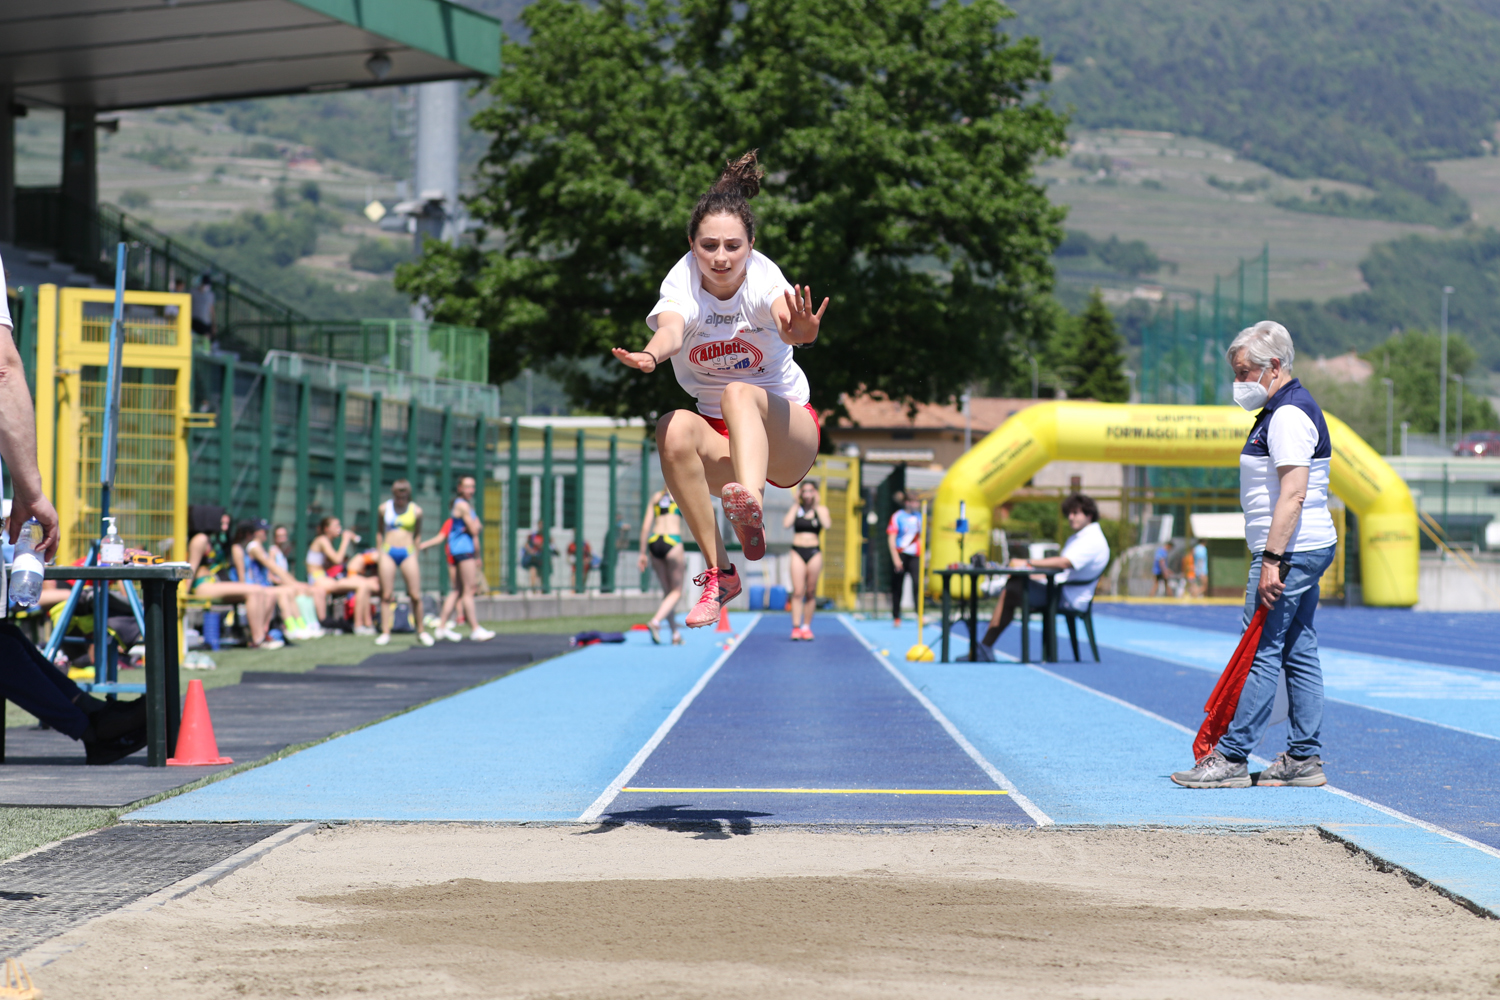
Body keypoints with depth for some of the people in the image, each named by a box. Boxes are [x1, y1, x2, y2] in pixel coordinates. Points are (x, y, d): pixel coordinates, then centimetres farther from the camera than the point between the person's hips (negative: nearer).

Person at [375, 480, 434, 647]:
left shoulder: (416, 511, 4)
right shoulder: (384, 509, 5)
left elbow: (417, 535, 13)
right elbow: (379, 532, 12)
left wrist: (416, 556, 10)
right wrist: (379, 554, 8)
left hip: (408, 553, 0)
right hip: (388, 552, 0)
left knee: (415, 595, -3)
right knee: (386, 595, -2)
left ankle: (421, 631, 11)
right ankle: (385, 633, 2)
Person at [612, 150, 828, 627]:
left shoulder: (762, 277, -14)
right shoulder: (682, 284, -11)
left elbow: (785, 317, -38)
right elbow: (671, 328, -34)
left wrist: (800, 331, -63)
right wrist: (651, 355, -59)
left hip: (784, 432, -2)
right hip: (716, 436, 2)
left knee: (739, 393, -35)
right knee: (673, 429, -32)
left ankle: (752, 506, -65)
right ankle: (718, 572, -28)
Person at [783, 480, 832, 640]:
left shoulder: (821, 509, 7)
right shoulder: (795, 508, 6)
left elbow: (827, 524, -12)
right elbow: (786, 524, -11)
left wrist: (816, 506, -6)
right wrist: (796, 504, -5)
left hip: (814, 552, 1)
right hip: (798, 551, -1)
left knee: (811, 592, 4)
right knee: (798, 592, -8)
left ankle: (807, 626, 10)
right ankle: (796, 627, -10)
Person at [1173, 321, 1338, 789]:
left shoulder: (1289, 414, -16)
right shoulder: (1284, 409, 18)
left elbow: (1293, 494, -24)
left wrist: (1272, 560, -26)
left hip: (1290, 553, -11)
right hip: (1304, 552, 11)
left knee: (1262, 653, -9)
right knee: (1299, 653, 9)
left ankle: (1230, 759, -8)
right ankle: (1304, 759, 11)